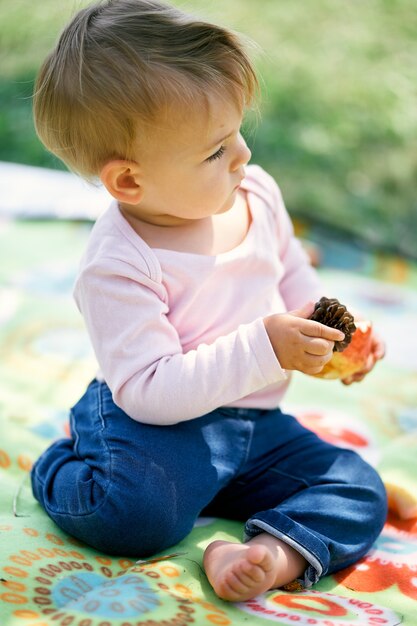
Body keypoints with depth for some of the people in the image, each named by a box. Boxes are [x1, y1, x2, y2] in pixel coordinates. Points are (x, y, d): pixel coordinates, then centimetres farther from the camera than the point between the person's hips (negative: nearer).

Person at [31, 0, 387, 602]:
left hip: (255, 422, 6)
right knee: (137, 513, -30)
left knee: (360, 491, -5)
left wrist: (331, 335, -5)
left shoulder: (257, 192, -2)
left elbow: (295, 279, 15)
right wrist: (264, 349, -31)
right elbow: (150, 392, -27)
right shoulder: (118, 265, -23)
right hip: (156, 424, -6)